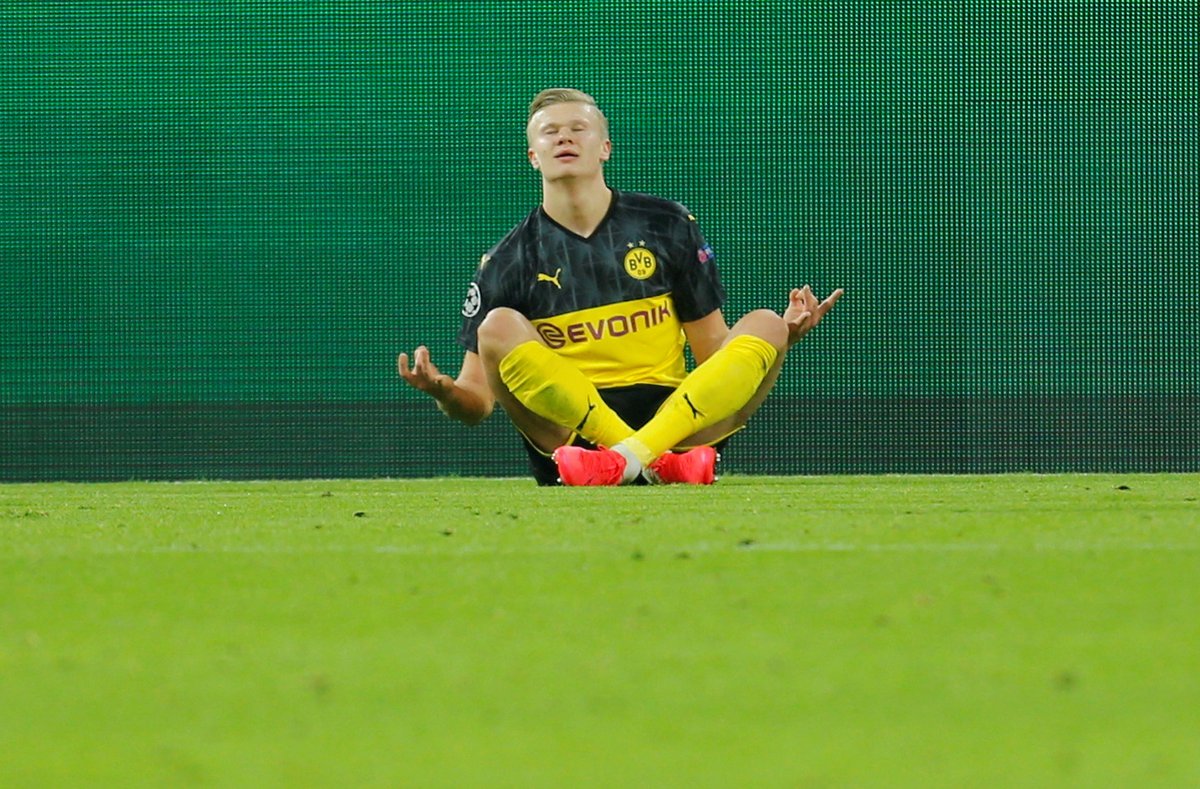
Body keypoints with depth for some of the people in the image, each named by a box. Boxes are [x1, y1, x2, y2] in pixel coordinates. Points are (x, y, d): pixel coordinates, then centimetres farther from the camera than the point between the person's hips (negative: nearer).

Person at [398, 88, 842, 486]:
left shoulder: (667, 226, 12)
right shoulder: (509, 260, 7)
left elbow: (715, 354, 13)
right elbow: (477, 403, 4)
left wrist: (783, 336, -7)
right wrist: (443, 391, -19)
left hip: (673, 422, 2)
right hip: (566, 437, -2)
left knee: (764, 325, -18)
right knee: (500, 326, -23)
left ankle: (627, 458, -39)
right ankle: (655, 465, -37)